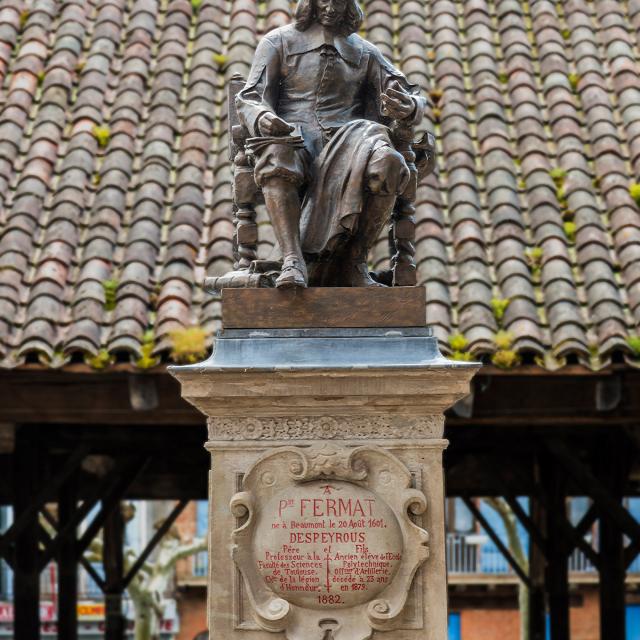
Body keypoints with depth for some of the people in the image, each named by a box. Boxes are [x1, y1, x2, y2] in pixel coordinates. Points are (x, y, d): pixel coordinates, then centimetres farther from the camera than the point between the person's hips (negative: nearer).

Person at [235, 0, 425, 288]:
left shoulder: (364, 52, 24)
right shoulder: (279, 42, 18)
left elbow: (413, 97, 19)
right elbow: (249, 97, 6)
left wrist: (408, 107, -9)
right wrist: (262, 118, -20)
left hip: (344, 141, 2)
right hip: (295, 138, -2)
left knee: (387, 163, -35)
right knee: (275, 156, -41)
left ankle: (354, 262, -27)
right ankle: (292, 261, -48)